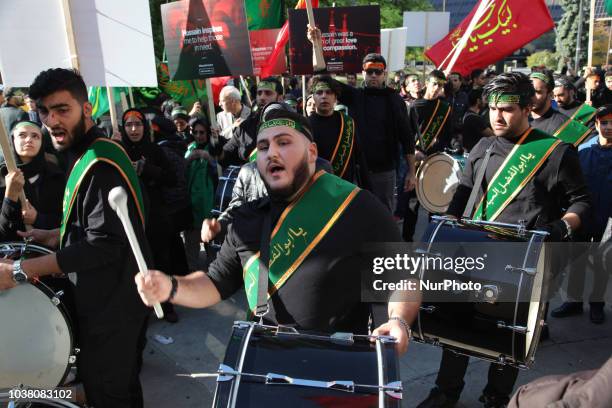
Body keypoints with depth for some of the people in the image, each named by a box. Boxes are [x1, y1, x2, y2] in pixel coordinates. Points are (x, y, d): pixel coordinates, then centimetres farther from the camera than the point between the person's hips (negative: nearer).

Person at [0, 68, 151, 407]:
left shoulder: (100, 165, -24)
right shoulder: (89, 153, 9)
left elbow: (103, 245, -29)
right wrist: (56, 236, 9)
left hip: (111, 303, -10)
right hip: (114, 296, 10)